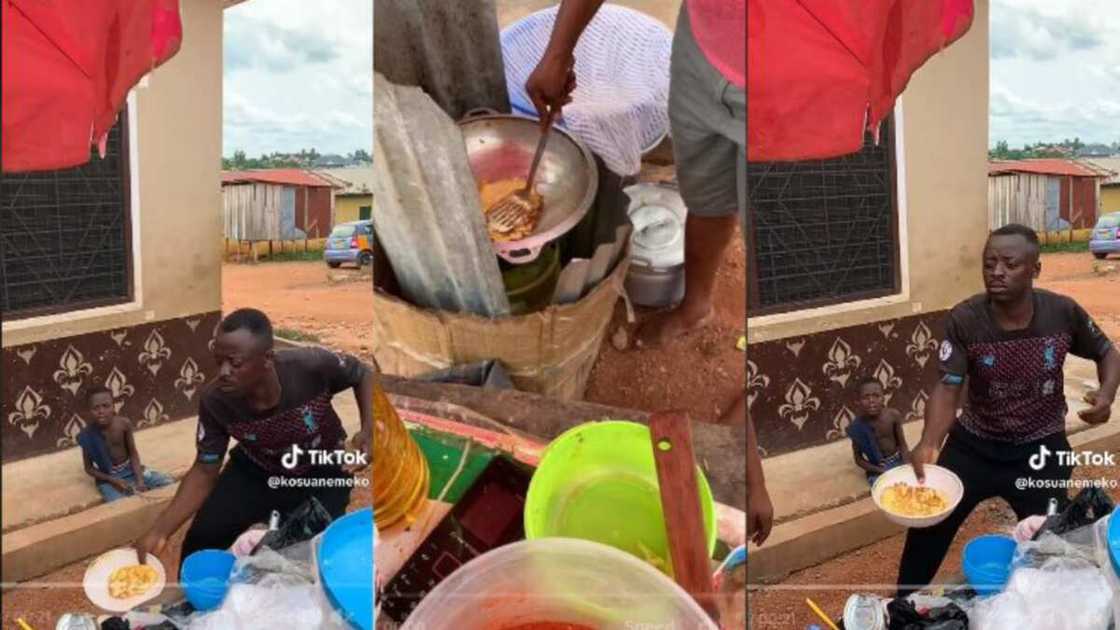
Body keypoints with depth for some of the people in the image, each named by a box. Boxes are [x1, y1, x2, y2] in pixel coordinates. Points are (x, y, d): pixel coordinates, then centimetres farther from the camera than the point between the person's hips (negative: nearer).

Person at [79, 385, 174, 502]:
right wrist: (113, 481, -20)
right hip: (108, 477, -3)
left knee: (169, 483, -9)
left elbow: (133, 453, -3)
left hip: (130, 469, 3)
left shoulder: (124, 423, -14)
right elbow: (89, 468, -8)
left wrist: (139, 480, -15)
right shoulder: (87, 435, -19)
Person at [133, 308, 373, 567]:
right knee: (202, 538, -10)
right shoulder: (215, 401, -26)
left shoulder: (312, 366, -34)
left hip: (322, 473, -2)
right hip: (257, 471, 2)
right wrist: (160, 531, -26)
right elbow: (205, 471, -14)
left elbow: (364, 374, -13)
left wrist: (368, 431, -30)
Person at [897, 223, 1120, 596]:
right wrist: (929, 444, -41)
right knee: (927, 523, 5)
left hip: (1039, 449, 0)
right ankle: (903, 606, 28)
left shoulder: (1064, 314, -15)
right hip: (973, 444, 0)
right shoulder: (964, 320, -20)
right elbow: (947, 388, -24)